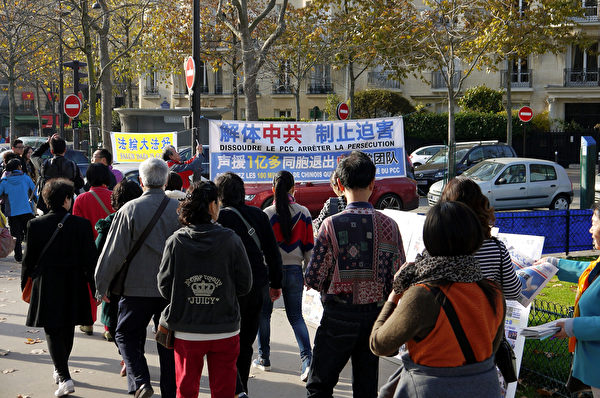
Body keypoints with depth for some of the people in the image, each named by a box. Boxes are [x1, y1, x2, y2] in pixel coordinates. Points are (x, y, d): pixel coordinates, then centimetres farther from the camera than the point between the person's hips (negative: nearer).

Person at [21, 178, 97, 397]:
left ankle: (64, 377, -11)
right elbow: (90, 259, -7)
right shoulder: (81, 225, -9)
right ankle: (60, 369, 38)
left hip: (46, 287, -1)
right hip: (73, 288, 2)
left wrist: (25, 286, 12)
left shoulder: (35, 225, -8)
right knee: (67, 330, 19)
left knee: (52, 332, 3)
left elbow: (29, 259, -1)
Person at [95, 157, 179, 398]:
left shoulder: (130, 210, -10)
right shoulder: (179, 209, -2)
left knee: (127, 334, 12)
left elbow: (113, 252, -8)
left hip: (138, 288, -3)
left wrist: (102, 286, 2)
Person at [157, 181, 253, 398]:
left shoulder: (175, 241, -7)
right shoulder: (231, 240, -8)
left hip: (186, 333, 1)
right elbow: (245, 285, -3)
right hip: (225, 331, -1)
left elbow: (164, 286, -3)